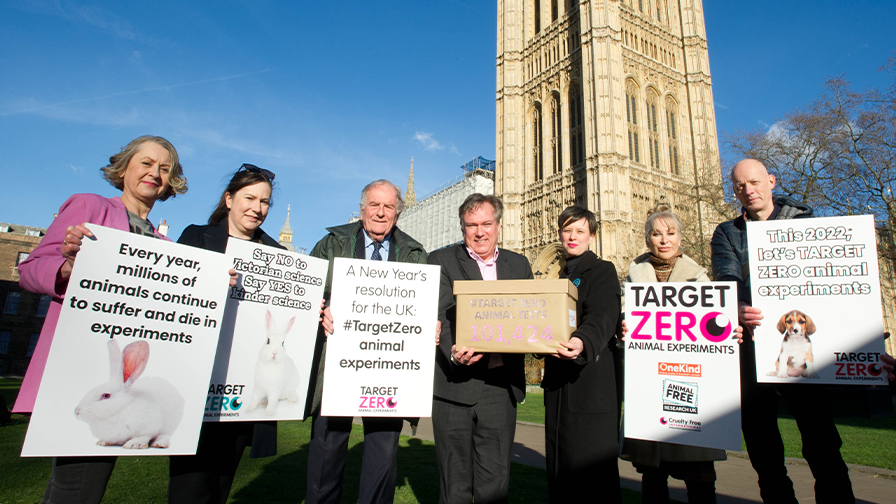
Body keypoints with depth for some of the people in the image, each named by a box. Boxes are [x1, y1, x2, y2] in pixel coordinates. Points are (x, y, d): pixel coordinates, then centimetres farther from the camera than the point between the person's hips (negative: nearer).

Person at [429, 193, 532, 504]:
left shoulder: (519, 265, 13)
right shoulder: (442, 261, 1)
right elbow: (439, 317, -10)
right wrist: (454, 353, -27)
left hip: (501, 387, 3)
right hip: (455, 385, -2)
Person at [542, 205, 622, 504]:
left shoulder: (603, 271, -3)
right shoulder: (562, 277, 18)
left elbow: (601, 317, -20)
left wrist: (582, 343, -39)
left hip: (590, 383, -7)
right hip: (558, 384, 7)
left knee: (595, 474, -1)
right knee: (559, 474, 15)